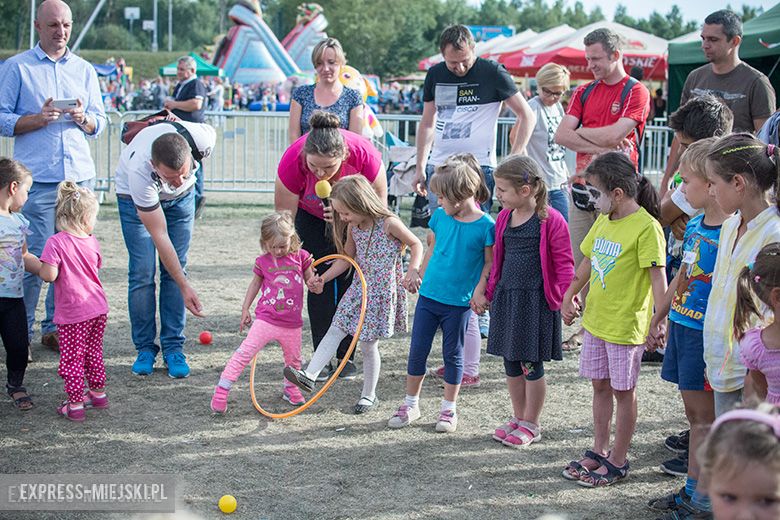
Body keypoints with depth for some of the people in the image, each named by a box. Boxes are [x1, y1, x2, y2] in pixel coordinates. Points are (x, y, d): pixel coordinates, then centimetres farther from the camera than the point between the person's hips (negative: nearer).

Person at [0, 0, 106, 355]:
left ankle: (55, 328, 15)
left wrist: (83, 119, -6)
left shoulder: (84, 70, 16)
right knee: (34, 256, -5)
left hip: (79, 175, 4)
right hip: (37, 178, -4)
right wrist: (38, 119, -14)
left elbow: (100, 123, 16)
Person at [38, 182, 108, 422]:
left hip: (72, 314, -5)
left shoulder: (56, 242, -15)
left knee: (72, 358, 5)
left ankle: (75, 404, 9)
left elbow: (49, 275, -20)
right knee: (94, 353, 21)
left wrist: (40, 267, 0)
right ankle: (98, 393, 33)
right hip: (98, 308, 5)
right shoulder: (92, 241, 2)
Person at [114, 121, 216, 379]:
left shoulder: (203, 138, -38)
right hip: (135, 198, -3)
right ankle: (145, 348, 4)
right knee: (142, 272, -9)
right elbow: (160, 237, -35)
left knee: (175, 269, -3)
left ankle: (173, 347, 3)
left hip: (181, 197, 3)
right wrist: (185, 287, -33)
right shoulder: (139, 172, -42)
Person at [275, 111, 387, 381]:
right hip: (311, 215, 0)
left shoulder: (365, 154, -38)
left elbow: (379, 201, -20)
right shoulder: (292, 161, -37)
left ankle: (345, 356, 4)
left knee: (349, 277, -7)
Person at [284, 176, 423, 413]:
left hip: (382, 291, -6)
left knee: (368, 344, 2)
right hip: (359, 286, 6)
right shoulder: (353, 227, 1)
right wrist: (323, 278, 3)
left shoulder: (389, 224, -18)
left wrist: (413, 270, -20)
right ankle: (309, 375, -5)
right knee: (335, 330, -3)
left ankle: (368, 394, 18)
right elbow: (346, 258, 12)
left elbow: (416, 244, -6)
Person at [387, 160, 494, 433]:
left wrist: (478, 291, -14)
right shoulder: (439, 217, 1)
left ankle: (449, 408, 23)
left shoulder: (485, 225, -13)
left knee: (452, 354, 9)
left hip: (458, 303, -4)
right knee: (417, 351, 9)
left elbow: (490, 263, -6)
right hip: (429, 296, 4)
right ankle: (411, 404, 23)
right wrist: (420, 275, 15)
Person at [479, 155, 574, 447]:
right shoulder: (504, 218, 8)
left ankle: (531, 425, 16)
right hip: (506, 296, 6)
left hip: (536, 300, -6)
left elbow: (564, 264, -8)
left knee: (532, 365, 3)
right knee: (511, 363, 13)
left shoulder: (551, 220, -12)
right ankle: (518, 418, 28)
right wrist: (488, 292, 19)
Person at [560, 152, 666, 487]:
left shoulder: (646, 227, -18)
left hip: (626, 324, -8)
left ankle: (618, 462, 16)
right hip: (595, 319, 8)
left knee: (623, 391, 5)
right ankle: (599, 451, 30)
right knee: (600, 385, 16)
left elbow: (657, 275, -22)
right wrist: (569, 297, 19)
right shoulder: (603, 221, 7)